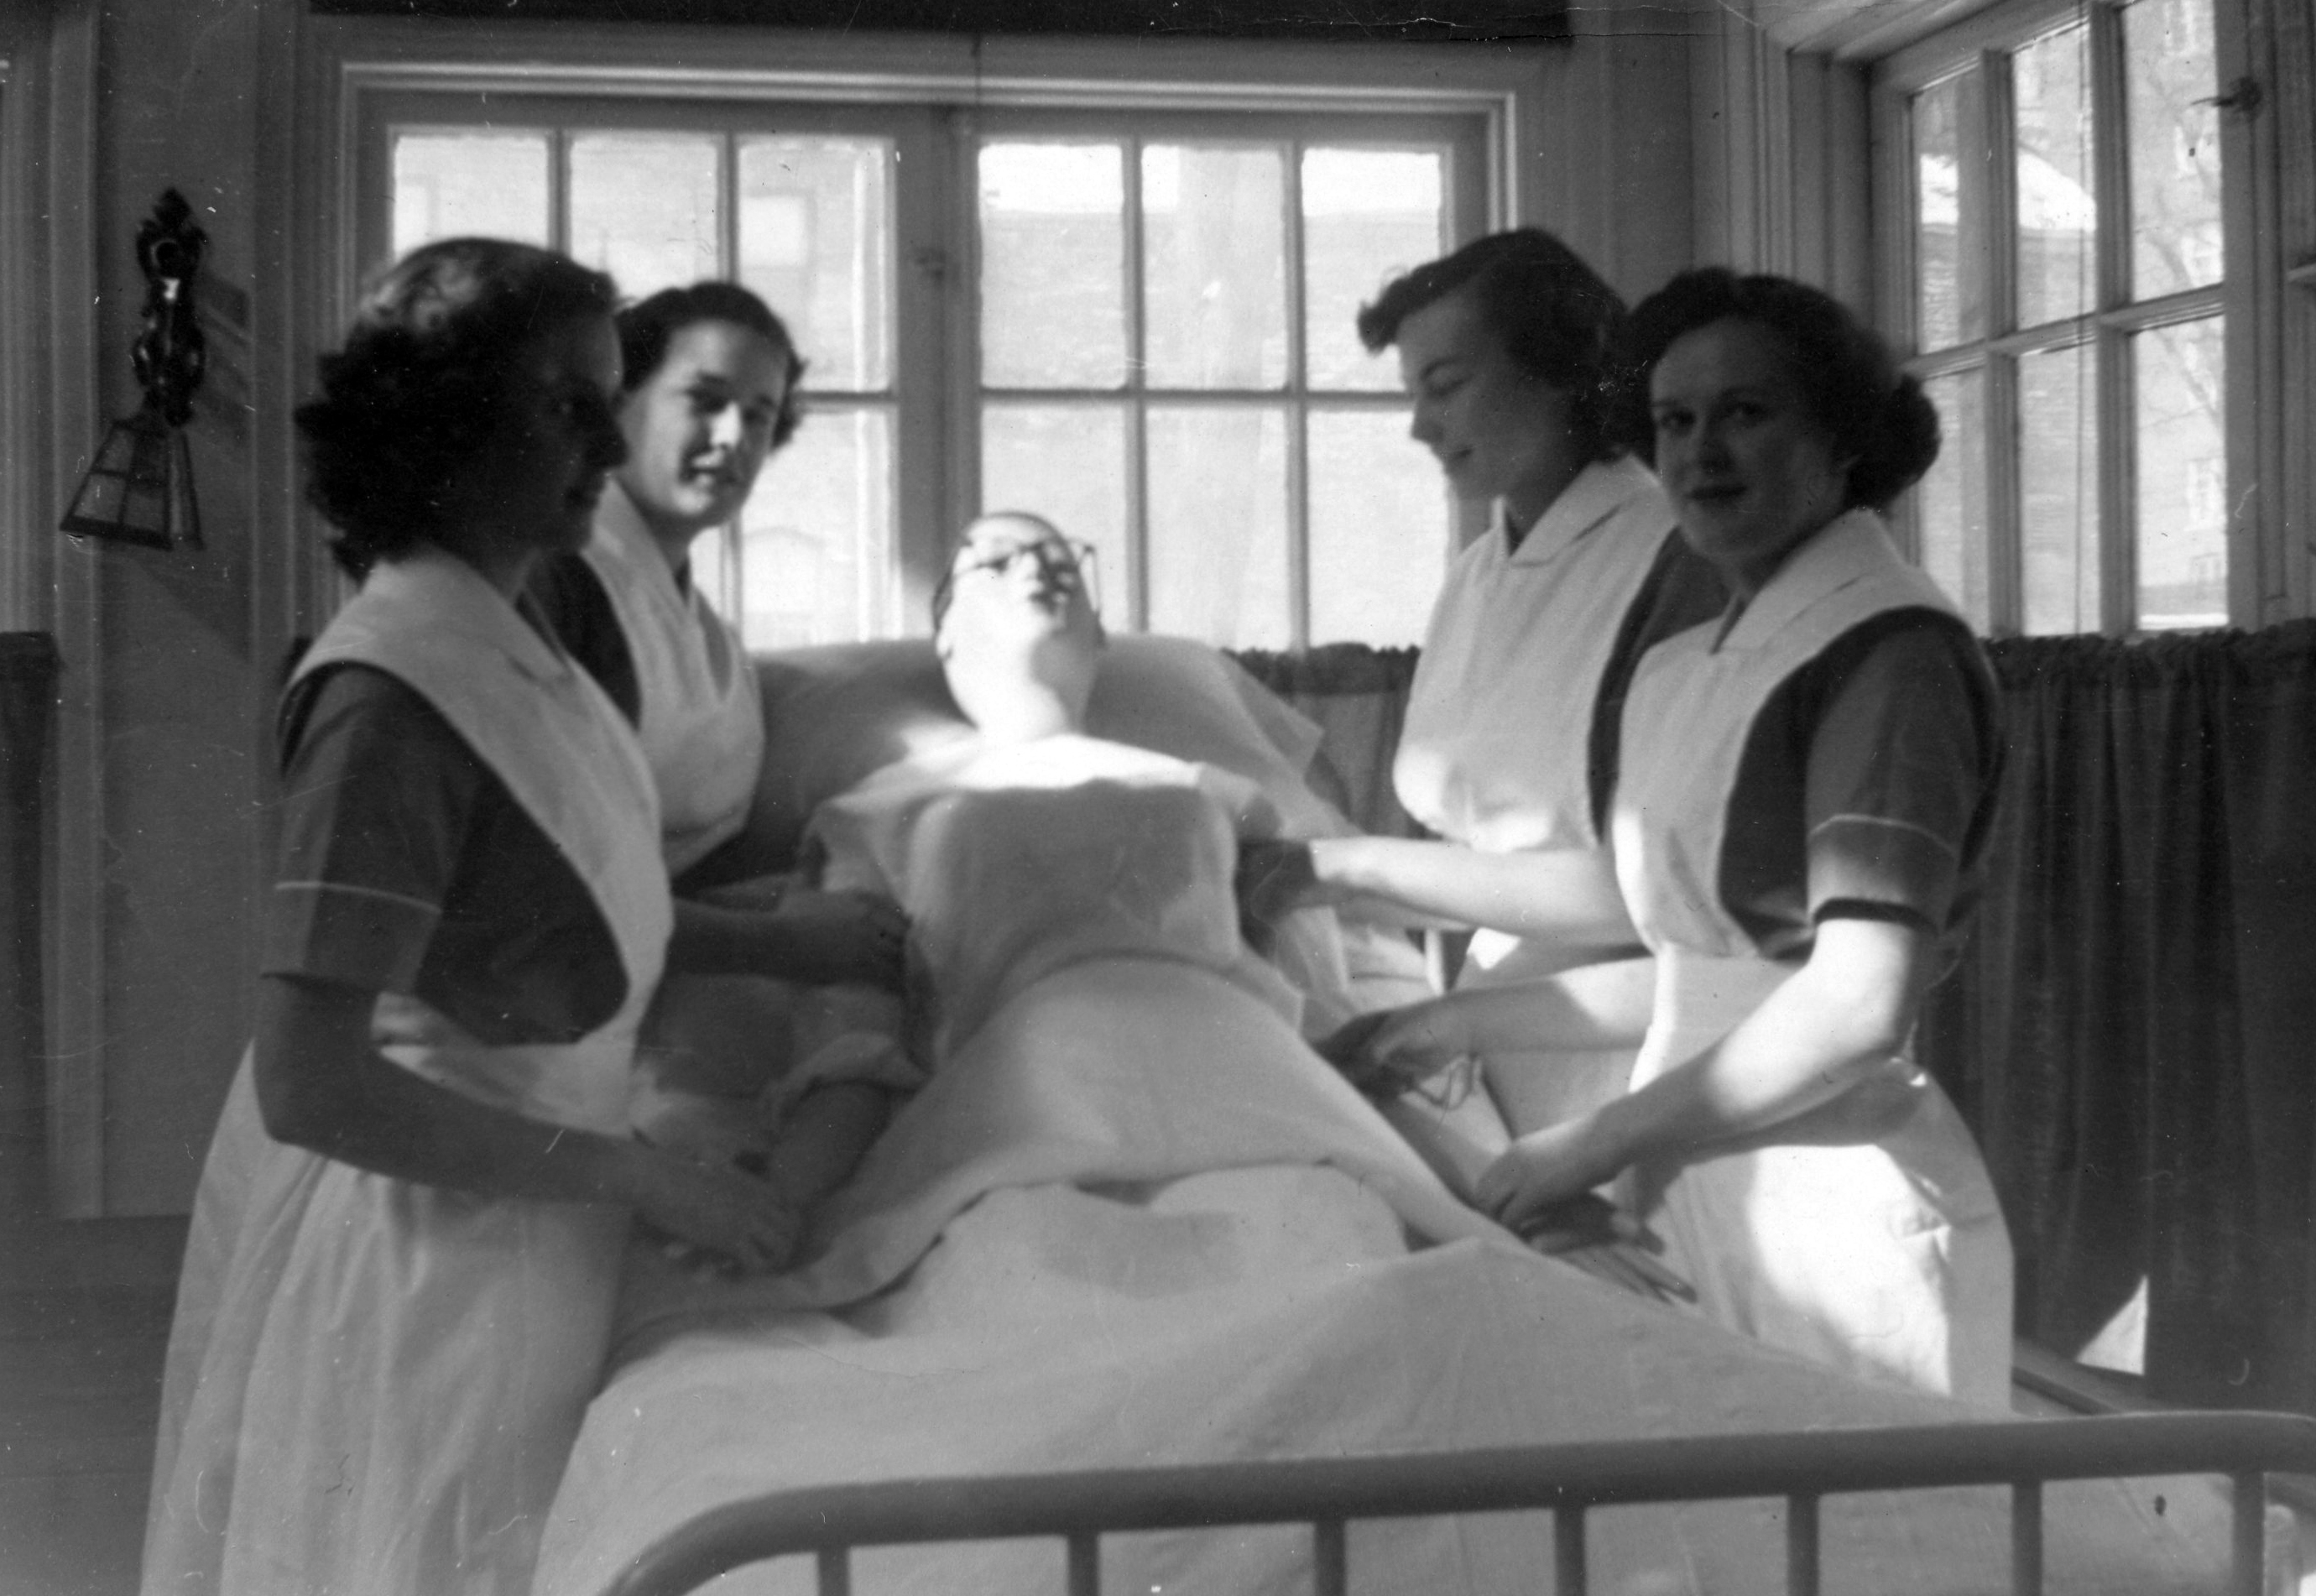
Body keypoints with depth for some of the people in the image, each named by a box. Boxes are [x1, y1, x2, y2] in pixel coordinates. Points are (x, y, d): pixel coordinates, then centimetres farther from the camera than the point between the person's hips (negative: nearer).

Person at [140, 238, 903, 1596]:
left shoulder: (505, 637, 2)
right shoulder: (392, 691, -25)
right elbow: (311, 1087, -27)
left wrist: (796, 945, 14)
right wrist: (640, 1176, -23)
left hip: (506, 1221, 9)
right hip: (419, 1243, -9)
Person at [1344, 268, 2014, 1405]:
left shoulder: (1889, 650, -12)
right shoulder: (1686, 669, 12)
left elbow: (1858, 1008, -20)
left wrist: (1594, 1141, -15)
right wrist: (1471, 1026, 15)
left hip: (1834, 1196, -7)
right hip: (1694, 1200, 7)